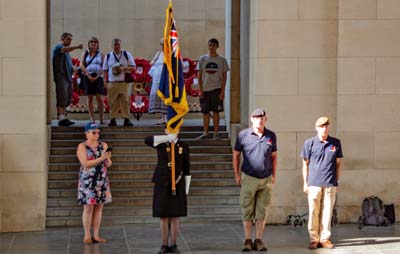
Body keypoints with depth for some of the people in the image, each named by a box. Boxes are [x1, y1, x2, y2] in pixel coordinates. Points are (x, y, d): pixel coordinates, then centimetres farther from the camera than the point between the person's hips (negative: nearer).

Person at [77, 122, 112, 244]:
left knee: (99, 207, 4)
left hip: (102, 180, 4)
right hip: (88, 180, -4)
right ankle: (87, 235, 2)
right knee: (88, 207, -4)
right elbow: (85, 164, -15)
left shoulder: (103, 145, 8)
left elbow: (108, 164, 8)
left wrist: (108, 158, -14)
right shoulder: (82, 146, -3)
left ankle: (96, 235, 9)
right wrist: (101, 158, -22)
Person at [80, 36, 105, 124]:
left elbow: (104, 67, 1)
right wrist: (88, 75, -11)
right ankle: (92, 118, 3)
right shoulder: (85, 53, 11)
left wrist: (97, 77, -11)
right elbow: (81, 65, 1)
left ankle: (101, 118, -4)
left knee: (99, 98, -9)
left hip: (98, 77, -1)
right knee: (90, 98, 1)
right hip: (87, 77, 1)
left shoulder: (101, 54, 9)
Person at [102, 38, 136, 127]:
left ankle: (126, 119, -3)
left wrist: (124, 68, -11)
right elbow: (105, 70, 13)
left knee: (125, 101, -6)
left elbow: (133, 67, 6)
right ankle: (113, 119, 3)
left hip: (124, 83, -1)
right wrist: (105, 82, 3)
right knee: (112, 102, -2)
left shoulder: (127, 55, 7)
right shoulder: (108, 56, 11)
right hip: (112, 83, 1)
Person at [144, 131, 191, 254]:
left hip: (177, 186, 1)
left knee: (175, 216, 3)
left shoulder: (183, 147, 1)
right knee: (163, 216, 2)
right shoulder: (161, 143, -1)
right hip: (162, 185, 0)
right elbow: (147, 140, -24)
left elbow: (187, 169, 6)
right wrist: (168, 138, -31)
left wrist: (186, 189, 4)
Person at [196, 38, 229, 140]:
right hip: (205, 89, 2)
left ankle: (216, 133, 4)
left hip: (216, 89, -2)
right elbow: (199, 75, 8)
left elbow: (224, 76, 3)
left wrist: (222, 91, -6)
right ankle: (205, 133, 11)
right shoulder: (203, 59, 7)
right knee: (205, 112, 5)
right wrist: (200, 90, -1)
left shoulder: (222, 60, 4)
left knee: (215, 111, -2)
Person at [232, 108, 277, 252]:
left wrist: (274, 175, 9)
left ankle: (258, 240, 11)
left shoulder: (271, 136, 4)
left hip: (266, 180, 2)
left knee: (262, 212, 4)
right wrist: (237, 175, 3)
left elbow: (274, 156, 13)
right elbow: (236, 155, 6)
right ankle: (248, 241, 7)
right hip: (249, 179, -2)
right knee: (247, 211, 2)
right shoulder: (243, 135, -2)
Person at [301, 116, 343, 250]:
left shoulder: (336, 143, 6)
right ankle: (314, 239, 7)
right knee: (313, 212, 1)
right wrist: (305, 183, 4)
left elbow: (338, 163, 13)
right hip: (314, 183, -1)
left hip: (330, 184, 1)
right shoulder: (309, 143, 3)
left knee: (327, 211, 3)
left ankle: (325, 238, 10)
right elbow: (305, 164, 7)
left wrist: (337, 181, 10)